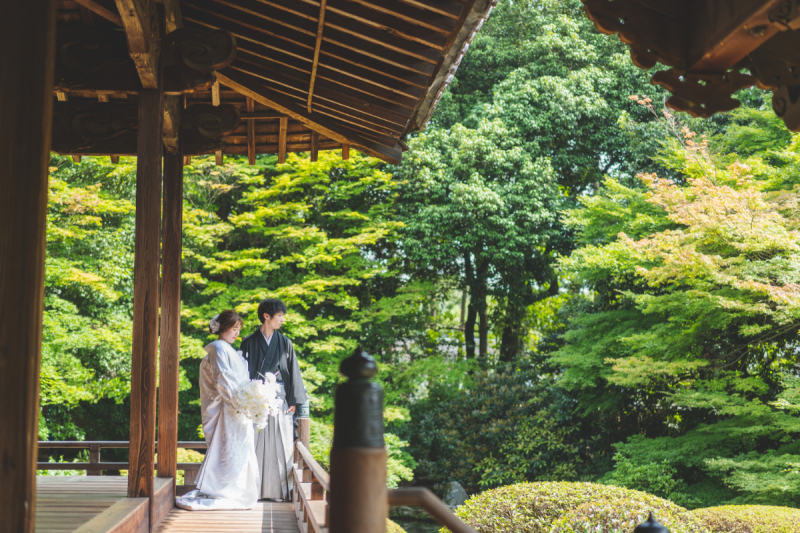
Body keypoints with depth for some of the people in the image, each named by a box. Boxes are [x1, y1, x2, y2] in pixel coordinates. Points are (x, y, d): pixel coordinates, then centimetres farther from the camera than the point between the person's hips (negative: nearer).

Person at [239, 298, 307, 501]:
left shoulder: (285, 343, 10)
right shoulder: (249, 343, 5)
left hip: (280, 400, 2)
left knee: (281, 444, -1)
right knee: (256, 445, -3)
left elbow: (293, 372, 8)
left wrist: (293, 401, -1)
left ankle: (280, 490, 2)